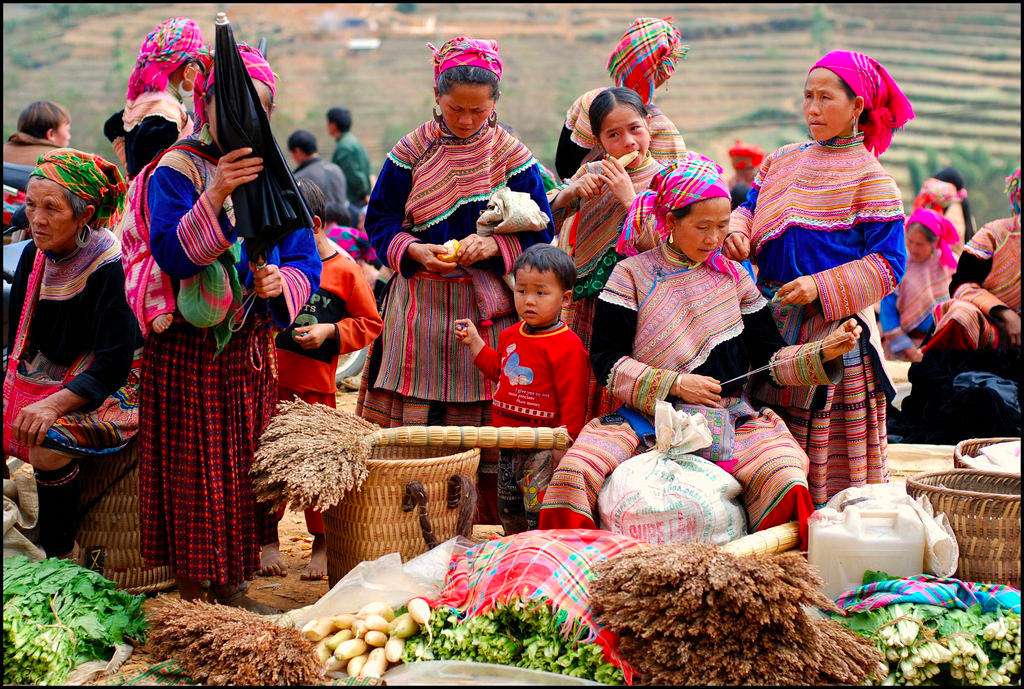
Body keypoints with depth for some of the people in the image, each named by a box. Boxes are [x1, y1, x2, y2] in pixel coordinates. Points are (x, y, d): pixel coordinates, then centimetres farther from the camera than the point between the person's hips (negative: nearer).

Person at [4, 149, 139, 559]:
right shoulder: (35, 256, 1)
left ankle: (59, 557, -14)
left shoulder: (109, 267, -21)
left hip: (108, 387, -7)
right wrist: (12, 387, -7)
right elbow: (19, 339, 10)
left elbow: (113, 365, -23)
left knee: (48, 445, -31)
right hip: (42, 377, 7)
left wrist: (54, 404, -34)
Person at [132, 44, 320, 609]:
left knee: (244, 469, 12)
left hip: (251, 348, 5)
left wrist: (282, 282, -16)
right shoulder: (175, 171, -8)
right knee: (194, 472, 0)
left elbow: (306, 262, 6)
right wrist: (215, 195, -32)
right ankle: (192, 598, 12)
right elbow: (173, 255, -21)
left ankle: (233, 589, 24)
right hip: (186, 348, -5)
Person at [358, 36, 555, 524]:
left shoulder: (514, 157, 1)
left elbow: (540, 232, 3)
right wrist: (411, 249, -14)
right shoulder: (411, 152, 1)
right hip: (421, 306, 0)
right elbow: (379, 221, 5)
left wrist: (494, 246, -15)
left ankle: (492, 524, 14)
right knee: (413, 421, 0)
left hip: (490, 308, 0)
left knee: (490, 420, 2)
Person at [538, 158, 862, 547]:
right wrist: (674, 384, -13)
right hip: (645, 418, -2)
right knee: (574, 471, -28)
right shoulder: (632, 275, 3)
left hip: (729, 419, 2)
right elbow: (606, 360, -3)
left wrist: (826, 351, -5)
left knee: (784, 475, -29)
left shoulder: (732, 277, 12)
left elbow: (770, 358, 12)